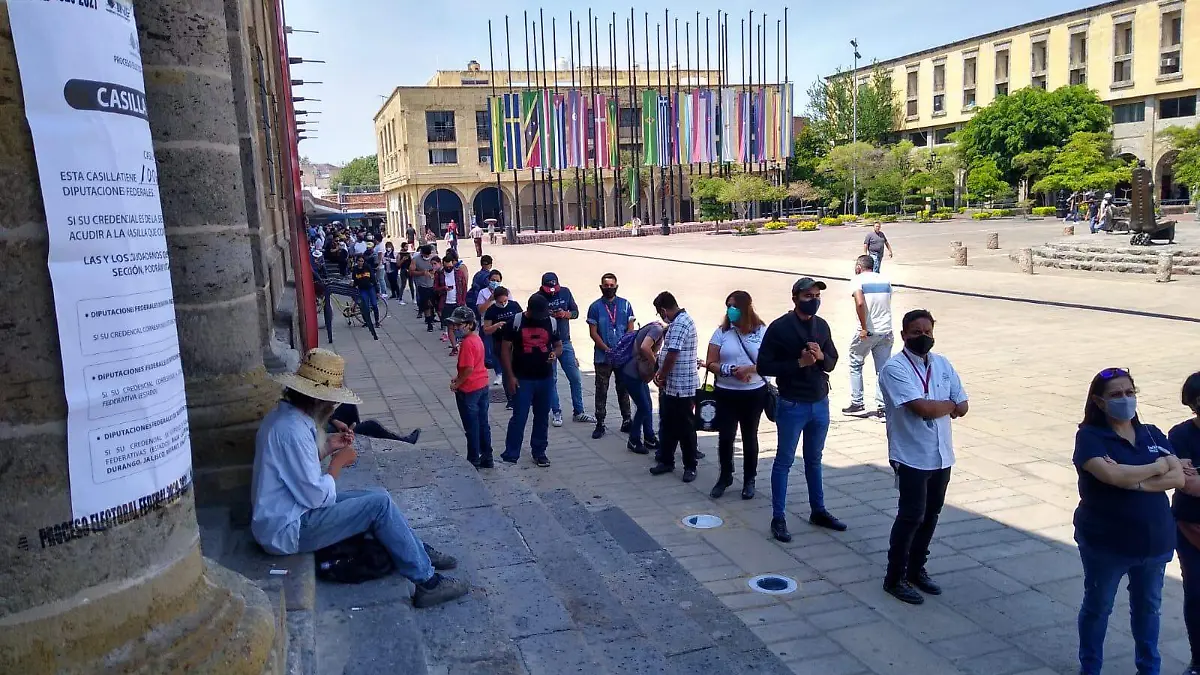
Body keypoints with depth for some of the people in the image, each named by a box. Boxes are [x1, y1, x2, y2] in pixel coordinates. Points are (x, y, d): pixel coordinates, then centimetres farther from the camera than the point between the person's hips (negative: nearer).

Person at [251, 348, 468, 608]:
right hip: (288, 530, -10)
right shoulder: (292, 430, -27)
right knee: (380, 503, -14)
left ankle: (420, 553, 21)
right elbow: (317, 497, -24)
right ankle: (426, 582, -7)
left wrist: (327, 446, 4)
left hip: (290, 510, 10)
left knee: (378, 497, 10)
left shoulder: (284, 414, 5)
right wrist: (338, 462, -9)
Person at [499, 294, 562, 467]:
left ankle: (539, 452, 26)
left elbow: (559, 345, 12)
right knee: (519, 417, -3)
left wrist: (555, 353, -12)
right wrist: (510, 376, -10)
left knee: (542, 417, 12)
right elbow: (505, 349, -5)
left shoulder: (552, 322, 2)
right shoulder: (515, 322, -7)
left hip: (545, 378, 4)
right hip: (522, 379, -3)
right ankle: (510, 455, 6)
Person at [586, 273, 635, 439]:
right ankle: (600, 424, 8)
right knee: (601, 391, 2)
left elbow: (630, 329, 3)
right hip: (602, 356, -1)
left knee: (623, 389, 10)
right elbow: (593, 332, -3)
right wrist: (608, 350, -12)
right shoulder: (595, 307, 0)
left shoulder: (625, 304, 4)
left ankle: (626, 421, 18)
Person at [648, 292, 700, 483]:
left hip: (682, 387, -10)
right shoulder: (677, 322, 13)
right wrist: (661, 373, 14)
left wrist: (662, 376, -11)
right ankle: (666, 461, 28)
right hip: (670, 385, 10)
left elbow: (672, 354, -25)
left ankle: (690, 466, 14)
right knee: (667, 425, 17)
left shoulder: (681, 324, -20)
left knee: (685, 428, 3)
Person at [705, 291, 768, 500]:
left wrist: (750, 369, -21)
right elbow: (710, 364, -2)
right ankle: (725, 477, 21)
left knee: (749, 437, 11)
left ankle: (749, 480, 25)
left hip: (754, 394, 0)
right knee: (725, 437, 1)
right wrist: (730, 371, -19)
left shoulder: (762, 332, -2)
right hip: (726, 393, 1)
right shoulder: (722, 332, -1)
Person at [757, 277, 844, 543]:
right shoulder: (780, 327, -12)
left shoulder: (822, 326, 5)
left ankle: (818, 511, 31)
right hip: (792, 405, -5)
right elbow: (764, 366, -13)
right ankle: (778, 519, 12)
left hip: (820, 403, 6)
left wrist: (821, 356, -11)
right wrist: (799, 363, -21)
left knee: (814, 460, 18)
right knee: (784, 461, 4)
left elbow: (832, 362, 12)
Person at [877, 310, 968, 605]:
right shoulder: (894, 369, -15)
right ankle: (894, 578, 11)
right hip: (911, 456, -6)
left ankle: (916, 569, 31)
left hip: (941, 455, 7)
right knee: (912, 517, -2)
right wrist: (948, 405, -6)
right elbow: (923, 408, -24)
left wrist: (935, 407, -8)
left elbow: (962, 407, 6)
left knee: (931, 515, 15)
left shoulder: (942, 364, 7)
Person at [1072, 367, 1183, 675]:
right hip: (1106, 542, -5)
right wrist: (1157, 467, -14)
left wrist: (1134, 481, -23)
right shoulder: (1090, 436, -13)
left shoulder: (1152, 434, 3)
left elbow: (1178, 477, -8)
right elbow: (1111, 474, -29)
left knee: (1148, 606, 20)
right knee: (1097, 607, 12)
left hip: (1155, 540, 5)